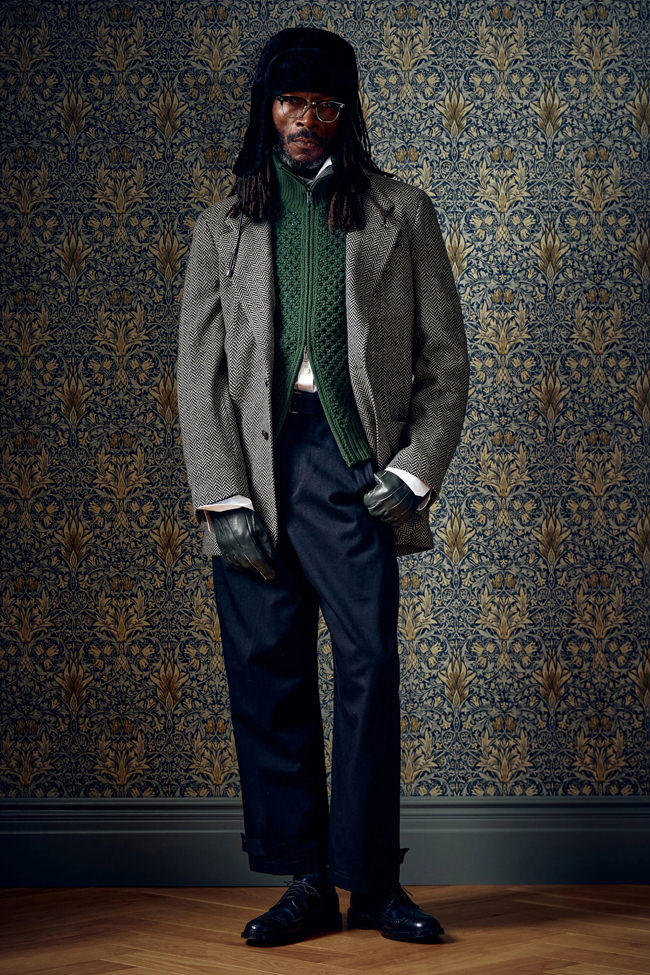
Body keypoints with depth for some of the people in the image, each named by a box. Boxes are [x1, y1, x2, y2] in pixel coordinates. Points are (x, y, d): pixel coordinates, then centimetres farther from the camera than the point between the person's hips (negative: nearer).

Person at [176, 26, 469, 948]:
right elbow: (199, 372, 10)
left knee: (370, 664, -10)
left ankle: (373, 880, 1)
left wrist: (414, 472, -2)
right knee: (268, 673, 1)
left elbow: (445, 360, 10)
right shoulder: (224, 225, 15)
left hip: (351, 461, -2)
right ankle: (306, 882, 10)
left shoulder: (400, 211, 12)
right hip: (252, 464, 2)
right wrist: (224, 499, -1)